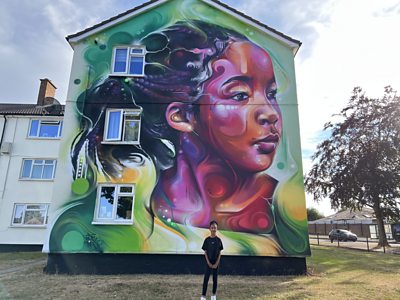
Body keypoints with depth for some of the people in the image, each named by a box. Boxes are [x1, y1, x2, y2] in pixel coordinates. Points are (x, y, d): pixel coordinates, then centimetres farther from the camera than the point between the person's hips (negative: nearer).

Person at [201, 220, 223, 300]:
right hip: (208, 262, -1)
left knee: (215, 279, 10)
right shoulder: (207, 240, -5)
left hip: (216, 263, 1)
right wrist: (209, 263, -10)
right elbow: (205, 252, -3)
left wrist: (216, 263, -8)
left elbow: (219, 253, -1)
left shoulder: (219, 240, -3)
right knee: (206, 279, -2)